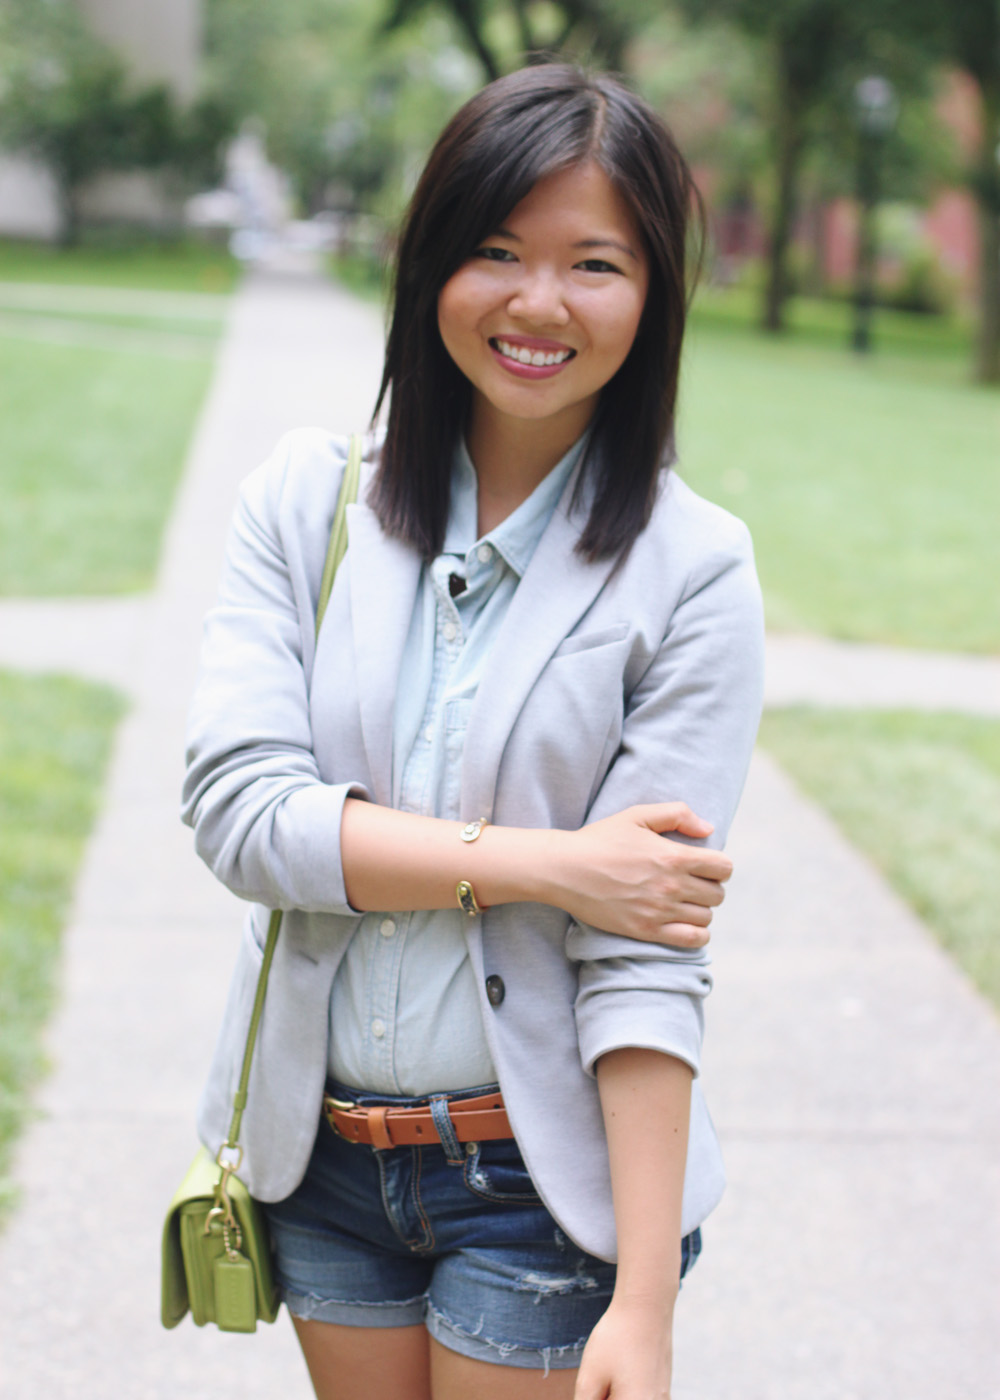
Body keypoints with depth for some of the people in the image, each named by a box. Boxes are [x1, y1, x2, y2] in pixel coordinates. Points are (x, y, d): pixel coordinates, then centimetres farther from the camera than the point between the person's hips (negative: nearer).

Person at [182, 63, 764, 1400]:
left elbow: (644, 953, -14)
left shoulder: (690, 570, -11)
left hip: (546, 1181, -3)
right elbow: (239, 810, -13)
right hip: (321, 1152, 3)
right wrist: (543, 861, -20)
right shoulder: (308, 500, -2)